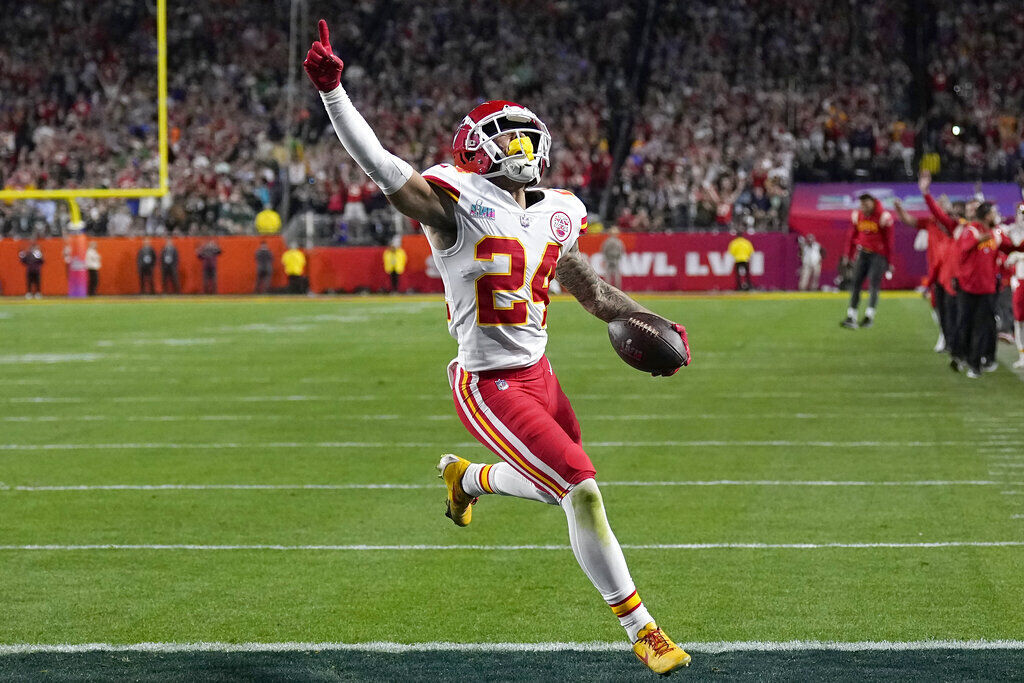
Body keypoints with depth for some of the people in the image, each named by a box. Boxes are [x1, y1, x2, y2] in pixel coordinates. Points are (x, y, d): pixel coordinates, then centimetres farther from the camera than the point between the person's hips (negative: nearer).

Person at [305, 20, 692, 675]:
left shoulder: (553, 219, 9)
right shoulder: (457, 206, -11)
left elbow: (594, 291, 20)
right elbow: (377, 163, -18)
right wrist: (332, 91, -29)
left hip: (537, 372, 8)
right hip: (490, 386, -8)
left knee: (560, 488, 22)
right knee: (583, 491, -14)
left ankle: (465, 476, 49)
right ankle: (640, 628, -4)